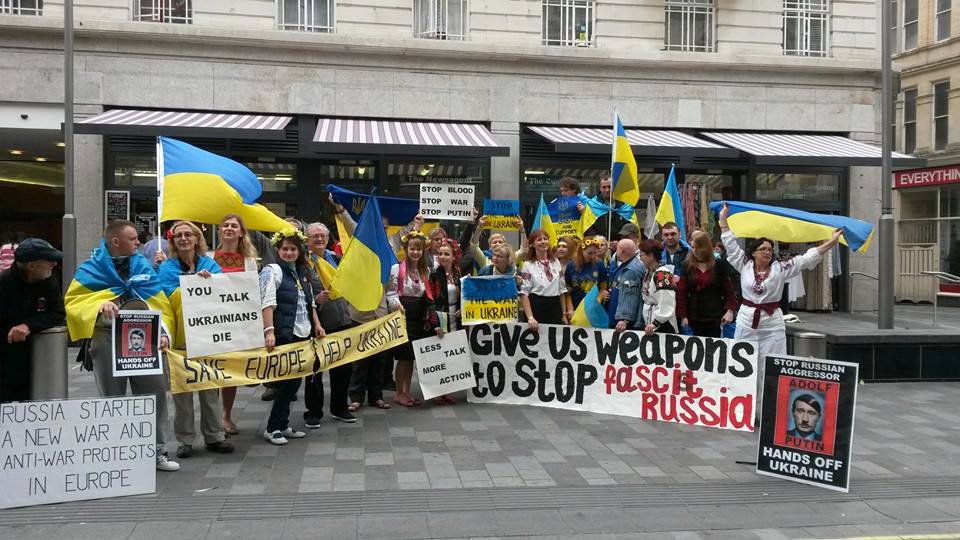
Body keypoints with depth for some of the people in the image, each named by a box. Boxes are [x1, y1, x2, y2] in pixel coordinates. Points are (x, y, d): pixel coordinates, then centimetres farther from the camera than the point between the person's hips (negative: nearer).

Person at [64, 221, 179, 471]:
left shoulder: (144, 266, 15)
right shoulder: (91, 268, 6)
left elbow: (161, 304, 13)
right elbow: (73, 301, 1)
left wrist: (164, 333, -1)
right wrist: (99, 305, -18)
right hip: (107, 341, -3)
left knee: (155, 394, 1)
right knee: (112, 398, 6)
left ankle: (157, 452, 11)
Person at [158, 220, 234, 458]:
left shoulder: (210, 264, 10)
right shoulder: (167, 268, 2)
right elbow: (172, 297, -11)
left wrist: (209, 279, -18)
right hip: (181, 336, -2)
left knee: (210, 385, 7)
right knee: (182, 387, 2)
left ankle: (214, 436, 18)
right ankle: (185, 440, 13)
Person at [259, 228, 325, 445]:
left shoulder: (302, 273, 18)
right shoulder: (272, 271, -6)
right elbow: (268, 303, -16)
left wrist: (317, 325, 16)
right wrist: (269, 331, -25)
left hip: (303, 334, 7)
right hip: (284, 335, -7)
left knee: (295, 380, 8)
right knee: (288, 380, -6)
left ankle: (282, 425, 18)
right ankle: (273, 428, 4)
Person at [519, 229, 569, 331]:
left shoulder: (556, 262, 10)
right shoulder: (528, 265, -4)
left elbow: (562, 289, 14)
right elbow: (524, 293, -10)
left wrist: (564, 314, 9)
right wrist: (530, 317, -20)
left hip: (555, 307, 4)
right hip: (537, 307, -4)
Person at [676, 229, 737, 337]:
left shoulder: (719, 265, 2)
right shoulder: (686, 266, 3)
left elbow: (728, 289, 3)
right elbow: (681, 293, 0)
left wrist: (730, 310, -7)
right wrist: (682, 316, -6)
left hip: (715, 317, -1)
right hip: (694, 318, 1)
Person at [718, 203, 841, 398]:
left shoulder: (780, 269, 1)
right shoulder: (744, 265, 2)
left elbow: (807, 258, -1)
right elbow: (731, 244, 7)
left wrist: (832, 242, -6)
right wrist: (723, 219, 10)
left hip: (772, 323, -1)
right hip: (747, 320, 1)